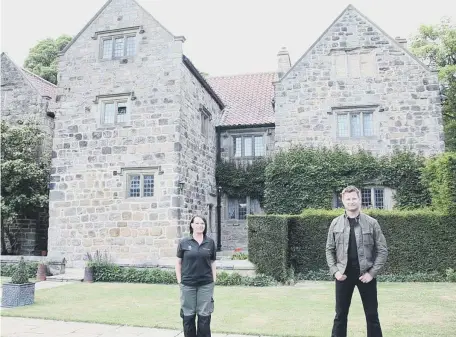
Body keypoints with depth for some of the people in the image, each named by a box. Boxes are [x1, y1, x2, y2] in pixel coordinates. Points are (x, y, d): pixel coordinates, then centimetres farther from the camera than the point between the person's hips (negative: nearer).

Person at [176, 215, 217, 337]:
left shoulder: (210, 242, 3)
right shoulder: (184, 242, -1)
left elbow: (212, 262, 8)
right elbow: (178, 262, 5)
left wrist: (214, 280, 3)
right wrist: (179, 281, 0)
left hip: (206, 284, 1)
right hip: (187, 284, 0)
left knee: (204, 316, 7)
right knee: (188, 315, 9)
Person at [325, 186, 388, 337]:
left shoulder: (372, 223, -2)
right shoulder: (336, 223, 3)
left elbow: (382, 250, -1)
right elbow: (329, 250, 7)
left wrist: (372, 272, -9)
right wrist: (335, 271, -5)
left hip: (366, 274, -1)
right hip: (343, 275, 1)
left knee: (372, 315, 8)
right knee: (340, 315, 9)